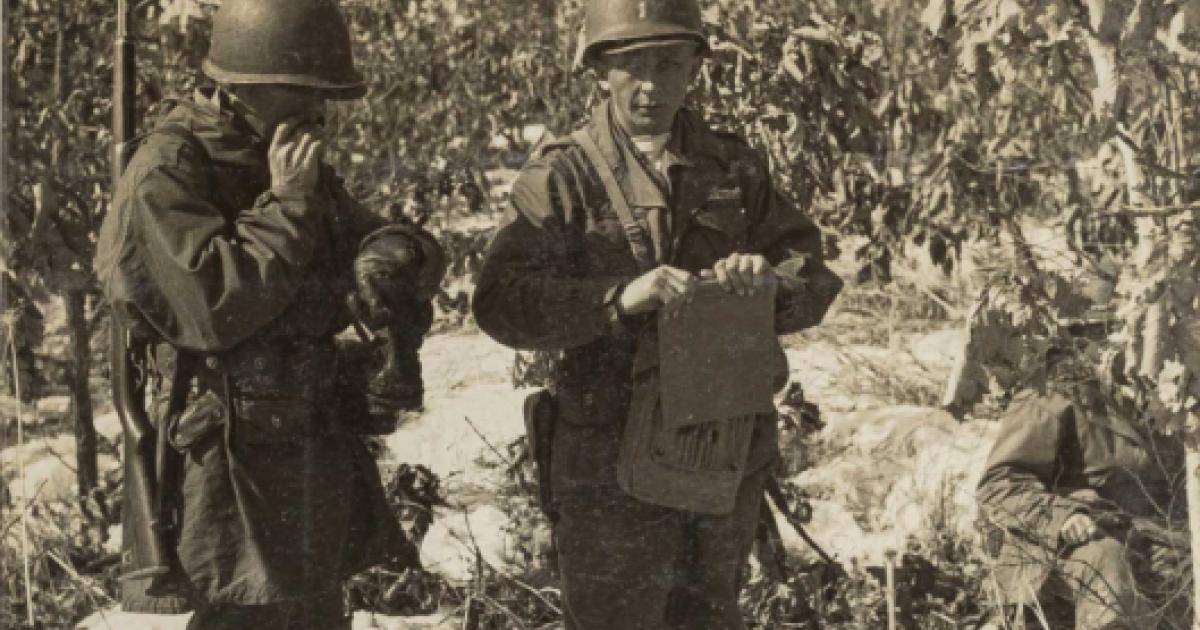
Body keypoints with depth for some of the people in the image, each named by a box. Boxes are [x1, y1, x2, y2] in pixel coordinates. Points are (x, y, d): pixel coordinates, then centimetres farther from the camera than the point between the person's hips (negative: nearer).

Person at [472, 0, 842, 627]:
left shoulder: (734, 166, 7)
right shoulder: (562, 177, -7)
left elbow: (814, 275, 5)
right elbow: (500, 302, -18)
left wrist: (771, 282, -19)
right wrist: (620, 297, -32)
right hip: (613, 473, -4)